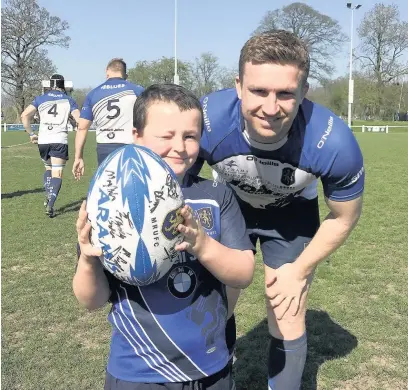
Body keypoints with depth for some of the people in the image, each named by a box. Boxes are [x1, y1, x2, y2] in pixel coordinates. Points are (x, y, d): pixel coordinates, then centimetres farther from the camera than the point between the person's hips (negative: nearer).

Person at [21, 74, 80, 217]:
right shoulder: (68, 100, 6)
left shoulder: (40, 99, 10)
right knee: (57, 173, 0)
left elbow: (25, 115, -1)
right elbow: (80, 120, -6)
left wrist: (31, 134, 8)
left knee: (48, 168, 25)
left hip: (43, 140, 3)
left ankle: (48, 196, 10)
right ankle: (50, 204, -16)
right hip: (59, 141, -2)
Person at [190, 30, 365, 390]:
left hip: (291, 213, -1)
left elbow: (344, 217, -14)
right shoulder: (205, 120, -37)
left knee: (288, 323, 1)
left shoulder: (334, 143, -36)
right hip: (228, 206, 1)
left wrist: (300, 271, -7)